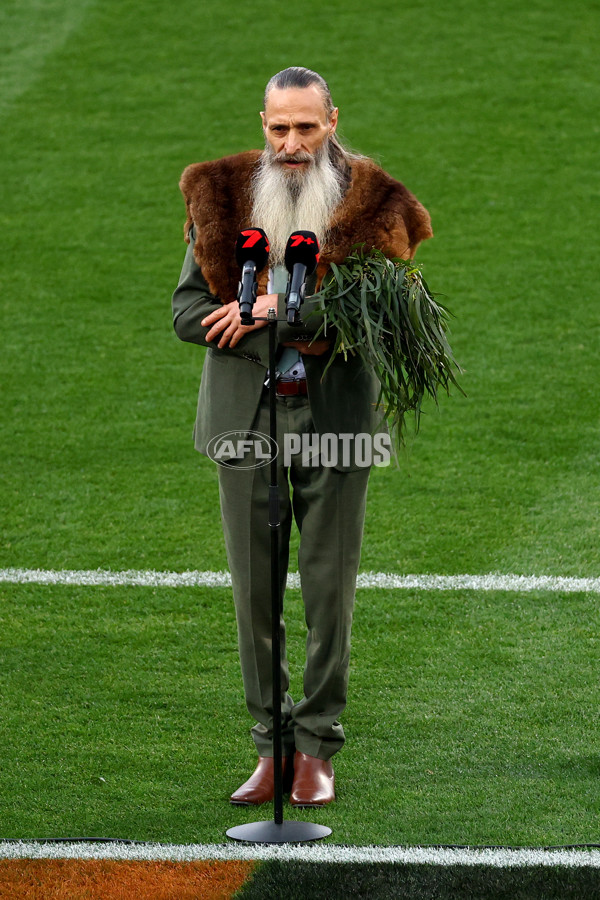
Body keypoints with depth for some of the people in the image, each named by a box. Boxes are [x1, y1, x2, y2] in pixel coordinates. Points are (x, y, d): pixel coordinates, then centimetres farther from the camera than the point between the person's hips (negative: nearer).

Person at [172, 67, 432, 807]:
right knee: (254, 590, 4)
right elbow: (187, 310, -1)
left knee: (330, 587, 1)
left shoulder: (371, 207, -1)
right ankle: (270, 746, 13)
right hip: (247, 420, 2)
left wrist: (279, 308, -18)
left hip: (334, 423, -1)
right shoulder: (221, 199, 4)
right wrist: (293, 333, -14)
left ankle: (316, 750, 11)